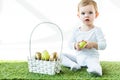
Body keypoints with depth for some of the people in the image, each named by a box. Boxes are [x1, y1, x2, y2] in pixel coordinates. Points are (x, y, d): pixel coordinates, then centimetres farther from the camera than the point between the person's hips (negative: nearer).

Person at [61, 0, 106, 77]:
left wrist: (93, 44, -29)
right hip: (77, 56, 5)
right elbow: (70, 43, 6)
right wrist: (75, 45, -17)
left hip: (91, 56, -5)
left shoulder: (97, 30, -7)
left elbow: (103, 45, -12)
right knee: (61, 55, -9)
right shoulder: (77, 30, 3)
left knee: (94, 62, -39)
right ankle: (73, 64, -24)